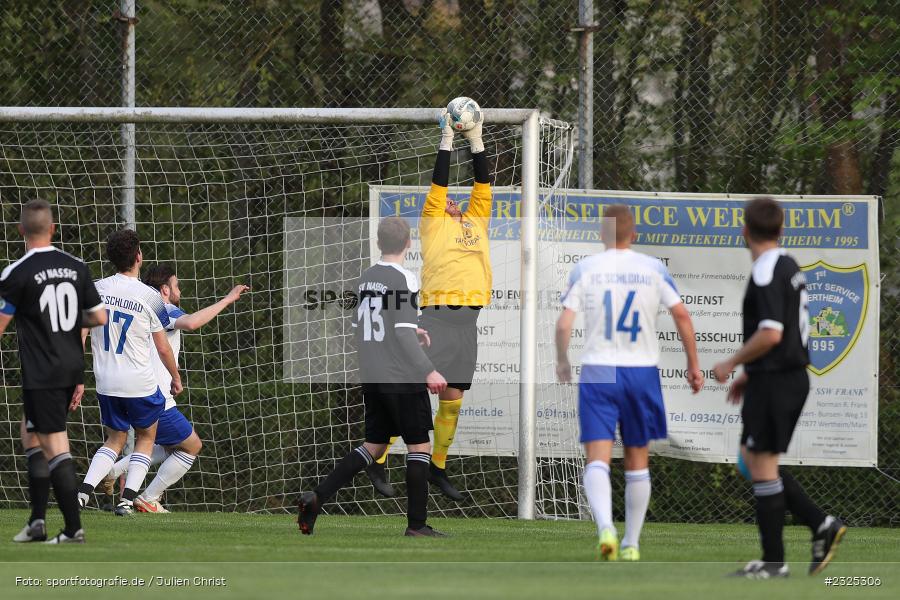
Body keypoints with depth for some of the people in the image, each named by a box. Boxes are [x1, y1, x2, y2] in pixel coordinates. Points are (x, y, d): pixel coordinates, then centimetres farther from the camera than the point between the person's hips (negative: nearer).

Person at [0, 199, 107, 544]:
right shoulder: (76, 267, 4)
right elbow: (100, 318, 7)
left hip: (41, 373, -6)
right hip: (73, 370, 6)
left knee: (55, 447, -5)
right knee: (30, 432, 19)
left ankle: (73, 528, -8)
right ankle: (37, 520, 15)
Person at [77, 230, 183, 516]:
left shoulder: (96, 289, -1)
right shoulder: (149, 297, -11)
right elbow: (163, 348, -3)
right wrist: (176, 377, 14)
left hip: (105, 382, 3)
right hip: (140, 384, -3)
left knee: (114, 440, 19)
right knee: (145, 439, 18)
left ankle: (84, 489, -3)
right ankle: (127, 499, 3)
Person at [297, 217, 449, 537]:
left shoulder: (365, 278, 10)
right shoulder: (403, 278, -12)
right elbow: (404, 332, -18)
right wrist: (428, 372, -18)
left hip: (371, 378, 7)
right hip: (403, 378, -7)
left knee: (374, 445, 13)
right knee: (420, 445, 3)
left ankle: (317, 497, -2)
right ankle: (417, 525, 3)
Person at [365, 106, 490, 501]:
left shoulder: (475, 222, 22)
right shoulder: (433, 223, 9)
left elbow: (483, 186, 19)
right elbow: (438, 185, 2)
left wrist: (476, 142, 17)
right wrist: (446, 142, 5)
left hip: (468, 319, 5)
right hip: (436, 315, -5)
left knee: (452, 400, 7)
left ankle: (438, 467, 18)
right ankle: (377, 460, -5)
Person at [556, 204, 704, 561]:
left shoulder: (585, 269, -1)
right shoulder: (653, 269, 2)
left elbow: (564, 323, -5)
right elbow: (682, 315, 2)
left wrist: (562, 362, 12)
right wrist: (693, 365, 11)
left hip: (598, 373, -1)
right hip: (642, 371, 2)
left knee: (597, 460, -6)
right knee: (637, 461, 14)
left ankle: (605, 527, -30)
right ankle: (631, 543, 18)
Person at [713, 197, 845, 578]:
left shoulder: (766, 275, -17)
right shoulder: (790, 267, 13)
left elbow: (770, 334, -25)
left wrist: (731, 364, -12)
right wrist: (749, 373, 24)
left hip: (773, 382, -9)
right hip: (792, 375, 9)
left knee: (762, 465, -2)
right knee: (754, 457, 17)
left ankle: (773, 562, 1)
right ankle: (821, 525, 11)